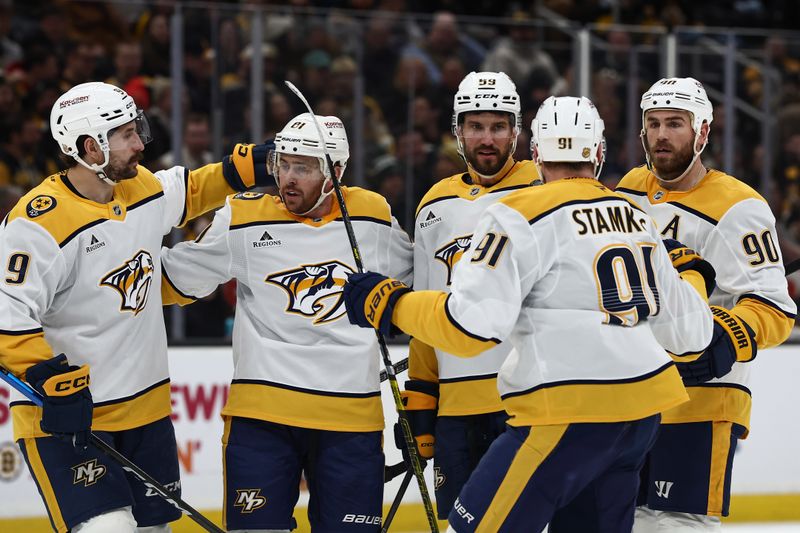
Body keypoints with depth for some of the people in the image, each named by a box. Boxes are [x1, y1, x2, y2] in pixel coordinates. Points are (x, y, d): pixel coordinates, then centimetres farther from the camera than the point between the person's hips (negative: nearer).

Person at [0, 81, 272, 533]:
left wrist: (244, 168, 15)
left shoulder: (142, 188, 5)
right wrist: (56, 381, -29)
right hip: (65, 416, -8)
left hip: (146, 408, 8)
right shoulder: (41, 222, -20)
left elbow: (186, 193, 28)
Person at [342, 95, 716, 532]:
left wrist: (391, 304, -2)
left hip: (573, 417, -7)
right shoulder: (637, 218, 14)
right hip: (644, 407, 8)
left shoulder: (522, 216, -7)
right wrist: (691, 274, 41)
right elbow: (688, 333, 20)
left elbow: (472, 325, -16)